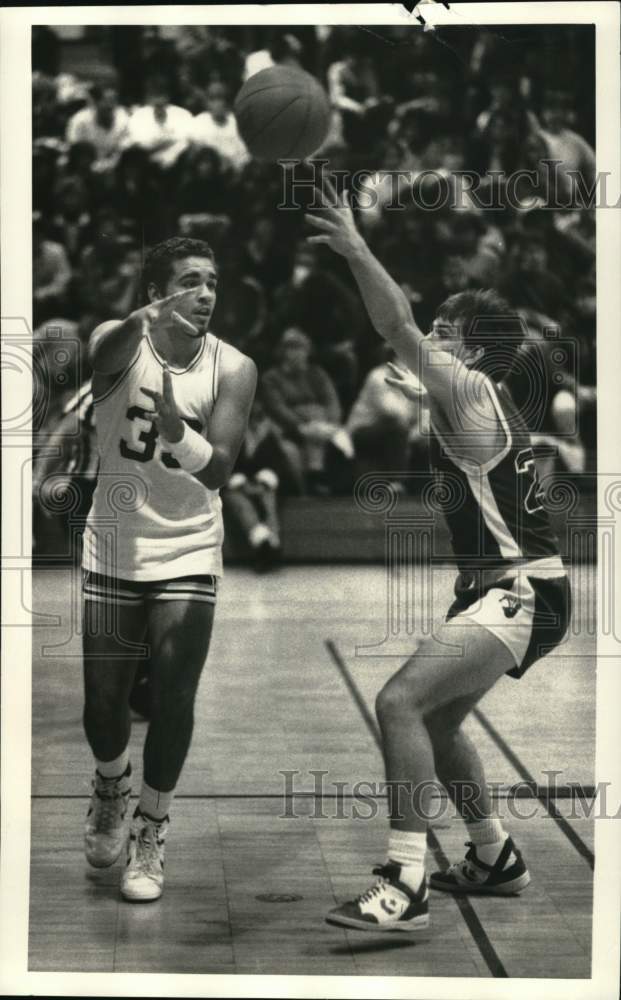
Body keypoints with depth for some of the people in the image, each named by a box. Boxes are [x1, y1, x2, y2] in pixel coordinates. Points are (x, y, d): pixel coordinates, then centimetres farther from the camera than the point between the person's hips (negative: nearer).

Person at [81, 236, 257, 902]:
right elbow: (102, 360, -36)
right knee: (103, 701, 5)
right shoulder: (119, 342, -10)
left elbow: (218, 471, -19)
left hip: (188, 554, 0)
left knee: (172, 698, -9)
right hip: (112, 549, 0)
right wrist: (141, 321, -58)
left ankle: (150, 836, 12)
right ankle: (111, 788, 39)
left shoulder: (232, 368, -8)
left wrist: (173, 425, -38)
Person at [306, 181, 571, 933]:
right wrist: (420, 395, 43)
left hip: (519, 594, -11)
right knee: (436, 719, 22)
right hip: (503, 589, 11)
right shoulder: (475, 406, 13)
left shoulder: (473, 390, -13)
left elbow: (399, 330, -26)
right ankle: (496, 859, 36)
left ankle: (405, 889, -26)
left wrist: (356, 249, -28)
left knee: (401, 701, -23)